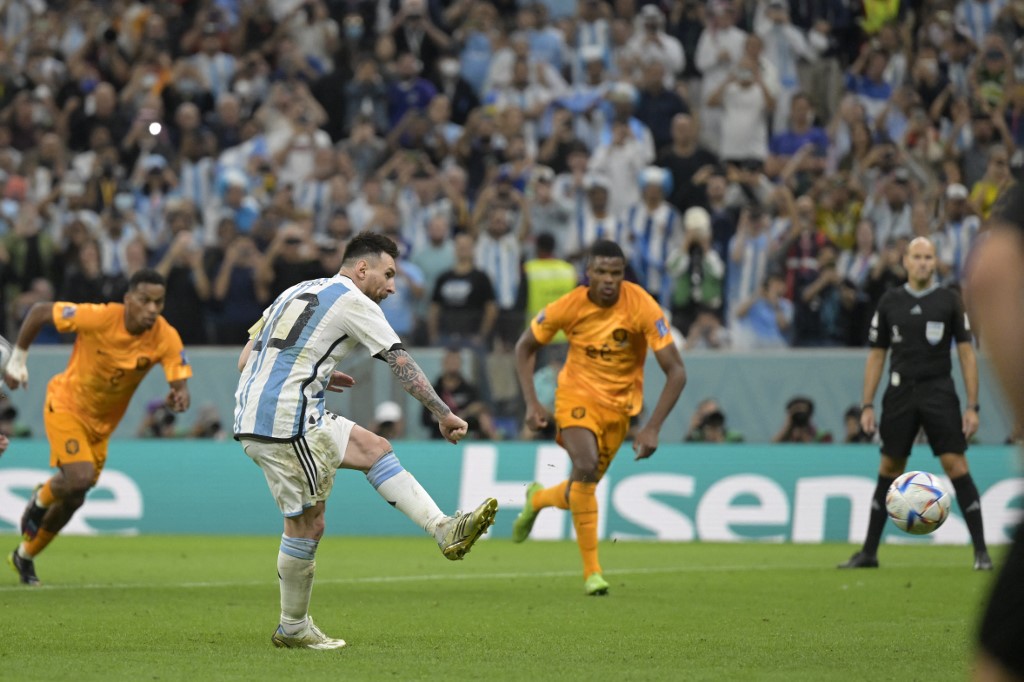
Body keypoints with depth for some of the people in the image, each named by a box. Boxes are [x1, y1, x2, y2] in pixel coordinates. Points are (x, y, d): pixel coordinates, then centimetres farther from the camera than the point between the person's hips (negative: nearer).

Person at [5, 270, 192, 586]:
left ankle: (25, 556, 37)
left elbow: (180, 385, -21)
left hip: (102, 423, 5)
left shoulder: (166, 338, -20)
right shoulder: (98, 318, -29)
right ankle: (41, 500, 10)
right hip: (67, 405, -5)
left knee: (73, 499, 13)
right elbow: (40, 312, -18)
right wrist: (17, 359, -12)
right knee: (80, 478, -26)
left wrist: (179, 397, -45)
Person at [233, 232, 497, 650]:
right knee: (307, 525, 0)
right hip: (285, 423, -9)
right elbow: (402, 364, -3)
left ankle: (444, 531, 7)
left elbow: (246, 360, 19)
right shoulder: (355, 302, -3)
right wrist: (444, 414, 3)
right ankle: (293, 629, 10)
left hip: (254, 409, 9)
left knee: (374, 448, 12)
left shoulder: (297, 292, 20)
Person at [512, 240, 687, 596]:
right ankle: (592, 572, -17)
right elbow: (525, 347, 1)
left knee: (585, 486, 7)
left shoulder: (643, 307, -22)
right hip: (577, 393, -1)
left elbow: (676, 371, -20)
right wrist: (532, 403, -10)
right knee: (586, 466, -26)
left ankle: (538, 498, 46)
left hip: (619, 404, 1)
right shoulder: (570, 306, -17)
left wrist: (652, 427, -28)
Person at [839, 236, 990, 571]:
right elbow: (876, 355, 11)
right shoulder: (890, 302, 7)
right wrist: (867, 406, 5)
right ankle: (869, 552, 15)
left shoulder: (950, 301, 2)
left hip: (939, 391, -2)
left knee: (956, 465, -11)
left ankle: (980, 550, -8)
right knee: (889, 469, 6)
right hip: (900, 392, 2)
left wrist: (972, 406, -6)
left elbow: (967, 354, 1)